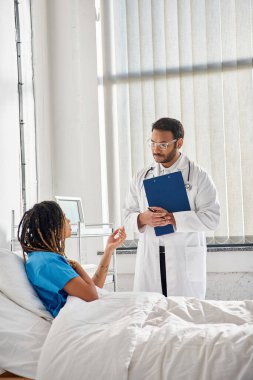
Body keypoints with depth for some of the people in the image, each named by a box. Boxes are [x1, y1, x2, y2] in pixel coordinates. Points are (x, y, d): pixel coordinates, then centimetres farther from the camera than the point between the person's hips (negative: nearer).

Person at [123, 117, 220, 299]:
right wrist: (142, 219, -11)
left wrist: (172, 219, -17)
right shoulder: (141, 177, 12)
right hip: (149, 258, 3)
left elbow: (211, 218, -8)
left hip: (185, 258, -3)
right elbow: (128, 216, 11)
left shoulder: (198, 176, 0)